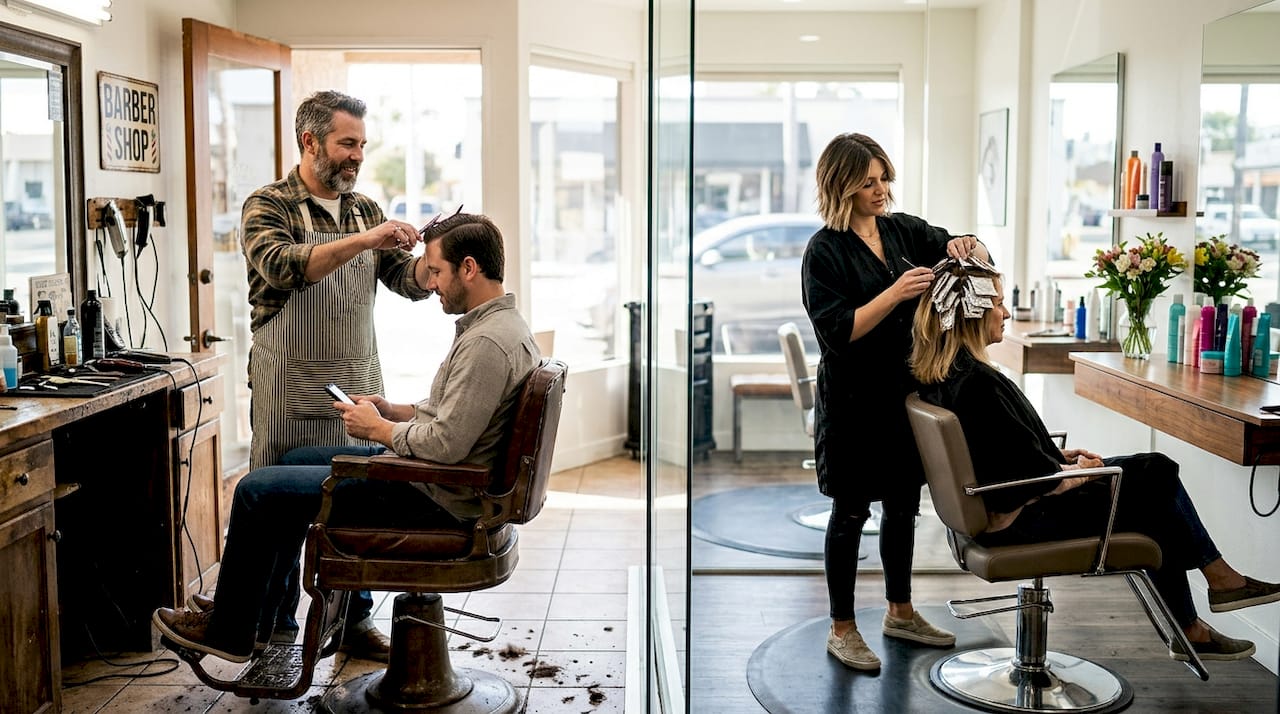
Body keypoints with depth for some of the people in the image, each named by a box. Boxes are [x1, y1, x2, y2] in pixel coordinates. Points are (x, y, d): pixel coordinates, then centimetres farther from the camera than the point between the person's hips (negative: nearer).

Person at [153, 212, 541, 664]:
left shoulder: (487, 344, -25)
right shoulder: (500, 325, 9)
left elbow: (446, 443, -30)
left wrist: (378, 429, -13)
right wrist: (392, 411, 7)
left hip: (433, 497, -11)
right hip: (435, 476, 11)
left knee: (258, 491, -2)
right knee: (296, 462, 26)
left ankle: (229, 631, 17)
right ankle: (261, 610, 34)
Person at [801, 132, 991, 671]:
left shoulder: (904, 230, 5)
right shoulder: (824, 251, -12)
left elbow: (975, 252, 13)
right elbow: (838, 331, -19)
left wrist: (961, 245, -10)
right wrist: (896, 293, -27)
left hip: (906, 391, 6)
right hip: (853, 399, -6)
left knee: (903, 504, 16)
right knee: (851, 512, 4)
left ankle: (900, 613, 33)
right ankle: (842, 629, 17)